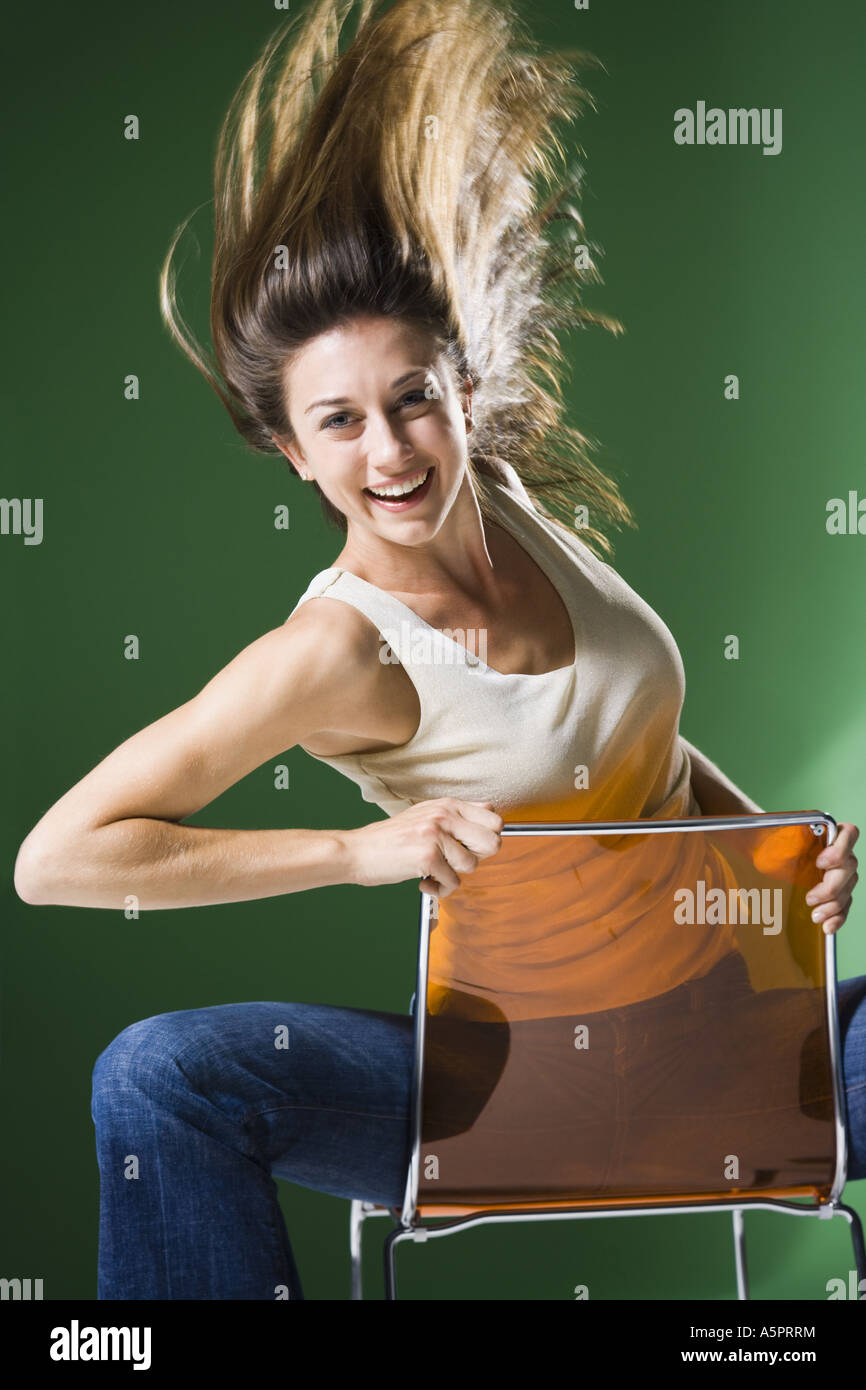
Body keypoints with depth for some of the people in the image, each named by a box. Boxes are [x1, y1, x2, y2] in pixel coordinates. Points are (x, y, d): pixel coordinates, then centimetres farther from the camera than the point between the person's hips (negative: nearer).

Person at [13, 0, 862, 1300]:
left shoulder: (514, 503, -2)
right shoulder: (339, 650, -19)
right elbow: (56, 856, -20)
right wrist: (361, 850, -24)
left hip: (728, 1015, 5)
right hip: (526, 1081, -4)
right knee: (159, 1077, -25)